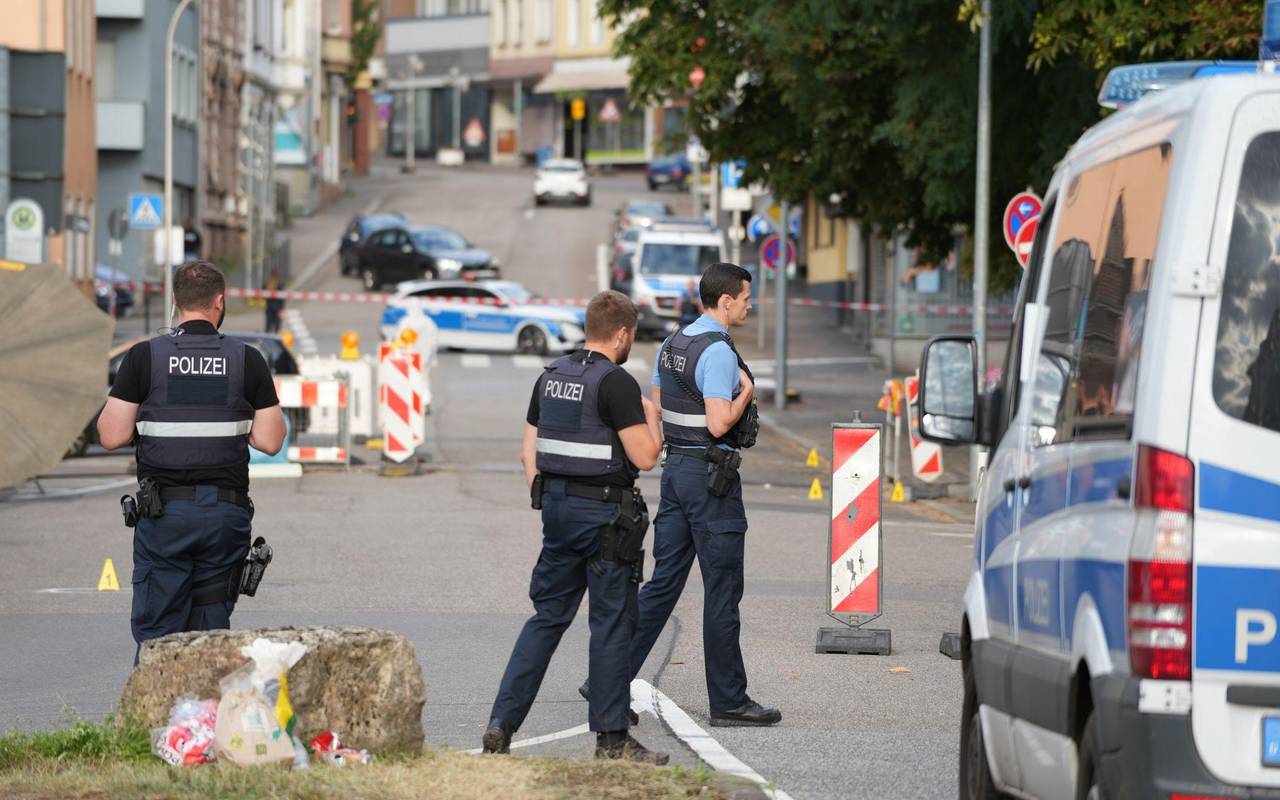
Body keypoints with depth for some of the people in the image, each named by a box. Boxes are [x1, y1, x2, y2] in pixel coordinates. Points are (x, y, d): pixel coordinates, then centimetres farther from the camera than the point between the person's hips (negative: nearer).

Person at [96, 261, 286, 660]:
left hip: (164, 511, -1)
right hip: (226, 513, 1)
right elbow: (270, 441, 1)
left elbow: (112, 436, -5)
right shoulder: (248, 360, 0)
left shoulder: (144, 356, -4)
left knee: (156, 631, 1)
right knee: (211, 631, 9)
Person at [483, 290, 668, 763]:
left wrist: (546, 504, 18)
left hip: (557, 505, 7)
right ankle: (611, 739, 4)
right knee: (612, 622, 1)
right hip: (604, 511, -7)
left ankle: (502, 724, 5)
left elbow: (529, 452, 13)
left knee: (548, 616, 12)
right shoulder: (616, 383, -14)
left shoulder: (551, 377, 10)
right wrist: (651, 416, 2)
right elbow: (645, 457, -16)